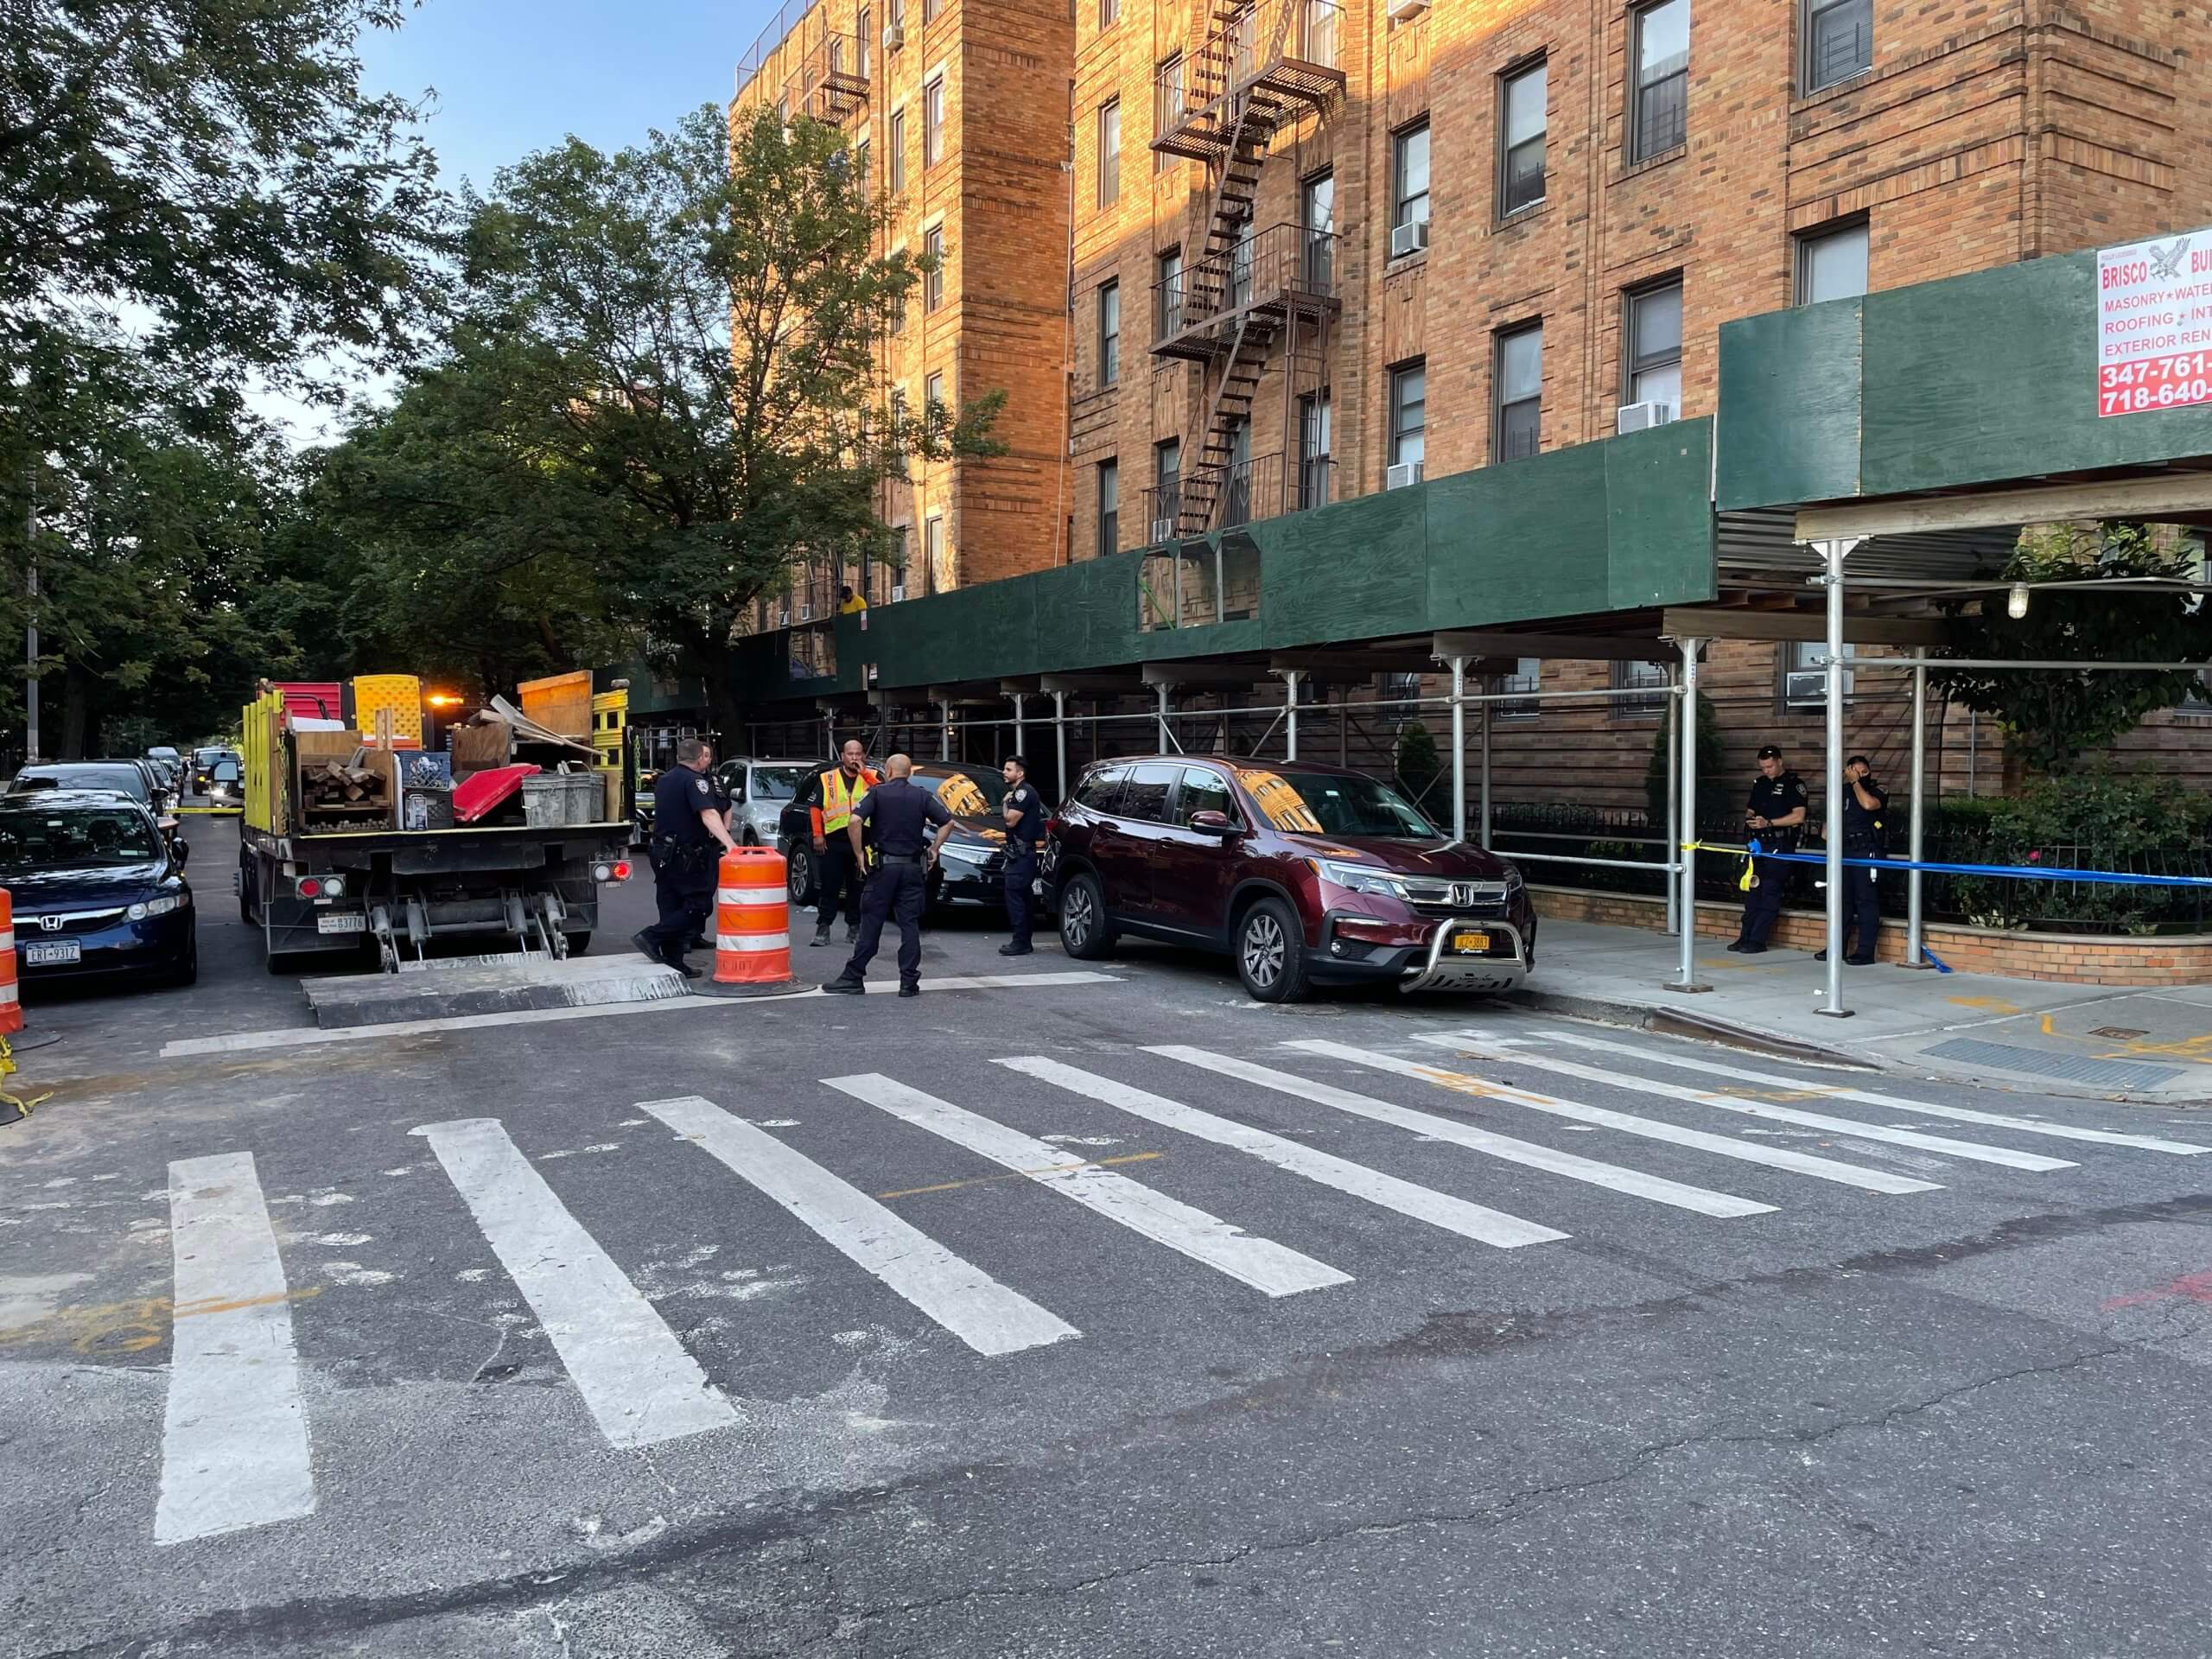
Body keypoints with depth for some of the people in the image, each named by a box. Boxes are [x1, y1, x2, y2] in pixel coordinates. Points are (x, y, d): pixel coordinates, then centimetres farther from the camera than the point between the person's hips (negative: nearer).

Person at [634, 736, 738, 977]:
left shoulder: (664, 779, 14)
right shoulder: (695, 781, -13)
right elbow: (708, 814, -29)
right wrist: (729, 842, -39)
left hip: (662, 854, 9)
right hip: (687, 856, -9)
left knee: (671, 908, 11)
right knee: (699, 906, -4)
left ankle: (673, 964, 11)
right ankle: (651, 937, -13)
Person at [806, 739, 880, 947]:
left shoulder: (871, 777, 8)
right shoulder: (827, 779, 9)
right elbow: (814, 806, 8)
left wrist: (865, 774, -13)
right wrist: (818, 834, -1)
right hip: (834, 842, -1)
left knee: (857, 888, 8)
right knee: (829, 887, 0)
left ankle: (854, 926, 18)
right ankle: (823, 927, 4)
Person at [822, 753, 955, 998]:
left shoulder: (878, 793, -2)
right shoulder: (923, 796, 6)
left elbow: (855, 821, -15)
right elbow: (947, 822, 1)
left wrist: (859, 854, -6)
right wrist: (934, 848, 9)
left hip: (885, 866, -2)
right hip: (914, 868, 2)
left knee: (871, 923, 2)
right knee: (910, 925, 4)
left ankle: (853, 978, 6)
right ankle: (909, 982, 2)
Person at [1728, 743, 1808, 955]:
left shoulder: (1794, 783, -4)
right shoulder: (1759, 783, 17)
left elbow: (1798, 816, -12)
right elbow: (1750, 810, 24)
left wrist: (1769, 823, -18)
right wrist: (1750, 819, 0)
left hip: (1781, 844, -7)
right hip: (1759, 843, 7)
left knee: (1770, 891, -7)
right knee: (1752, 889, 7)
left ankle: (1757, 940, -6)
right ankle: (1746, 936, 11)